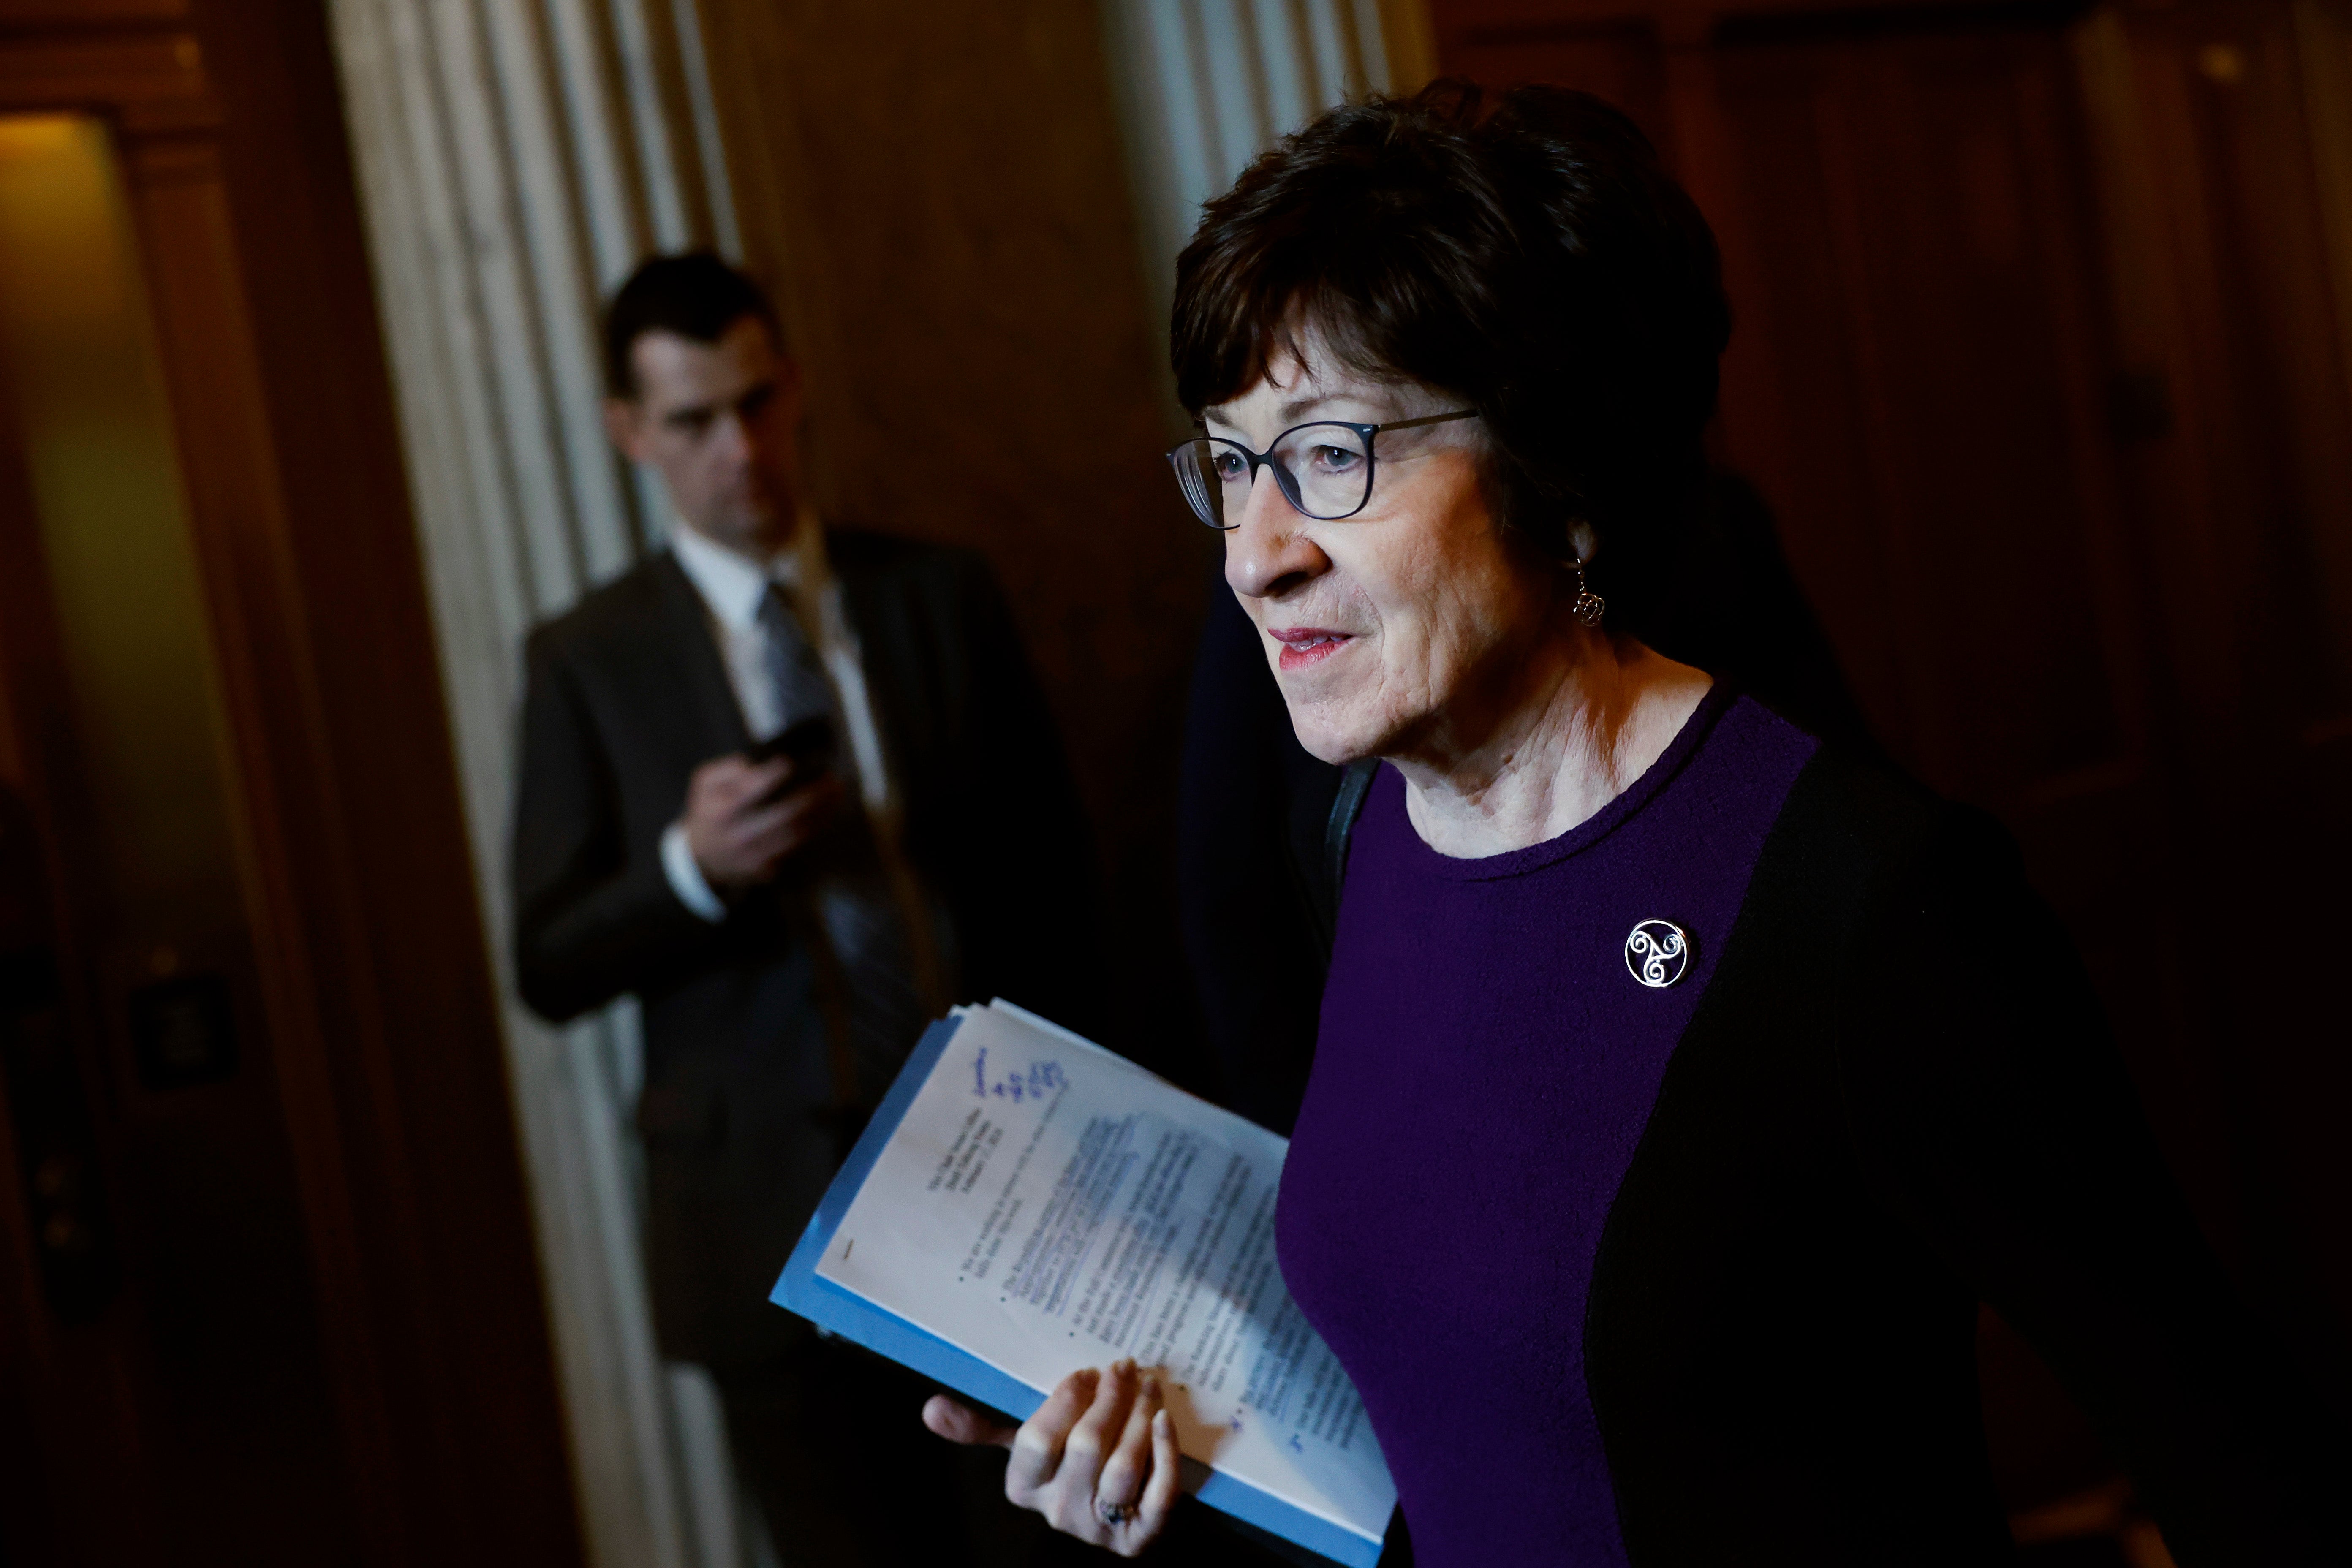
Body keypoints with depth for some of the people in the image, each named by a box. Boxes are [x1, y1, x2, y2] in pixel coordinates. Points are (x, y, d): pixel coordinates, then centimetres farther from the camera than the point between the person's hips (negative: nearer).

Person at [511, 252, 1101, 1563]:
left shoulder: (947, 595, 5)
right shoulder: (590, 663, 1)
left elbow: (1052, 865, 7)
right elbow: (552, 969, 0)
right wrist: (690, 867, -19)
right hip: (779, 1214, -1)